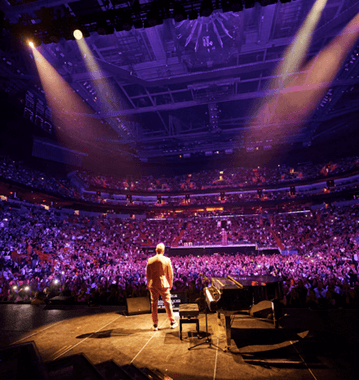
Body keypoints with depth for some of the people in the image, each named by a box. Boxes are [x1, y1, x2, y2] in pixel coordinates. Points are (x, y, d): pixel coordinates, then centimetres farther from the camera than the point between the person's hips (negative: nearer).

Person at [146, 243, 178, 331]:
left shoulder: (150, 260, -2)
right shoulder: (167, 260, -7)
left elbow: (148, 274, 4)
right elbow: (170, 274, -1)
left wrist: (148, 285, 14)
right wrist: (170, 284, 11)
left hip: (153, 285, 1)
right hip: (163, 284, -1)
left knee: (154, 304, 10)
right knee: (167, 303, 11)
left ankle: (155, 325, 17)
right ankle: (172, 322, 21)